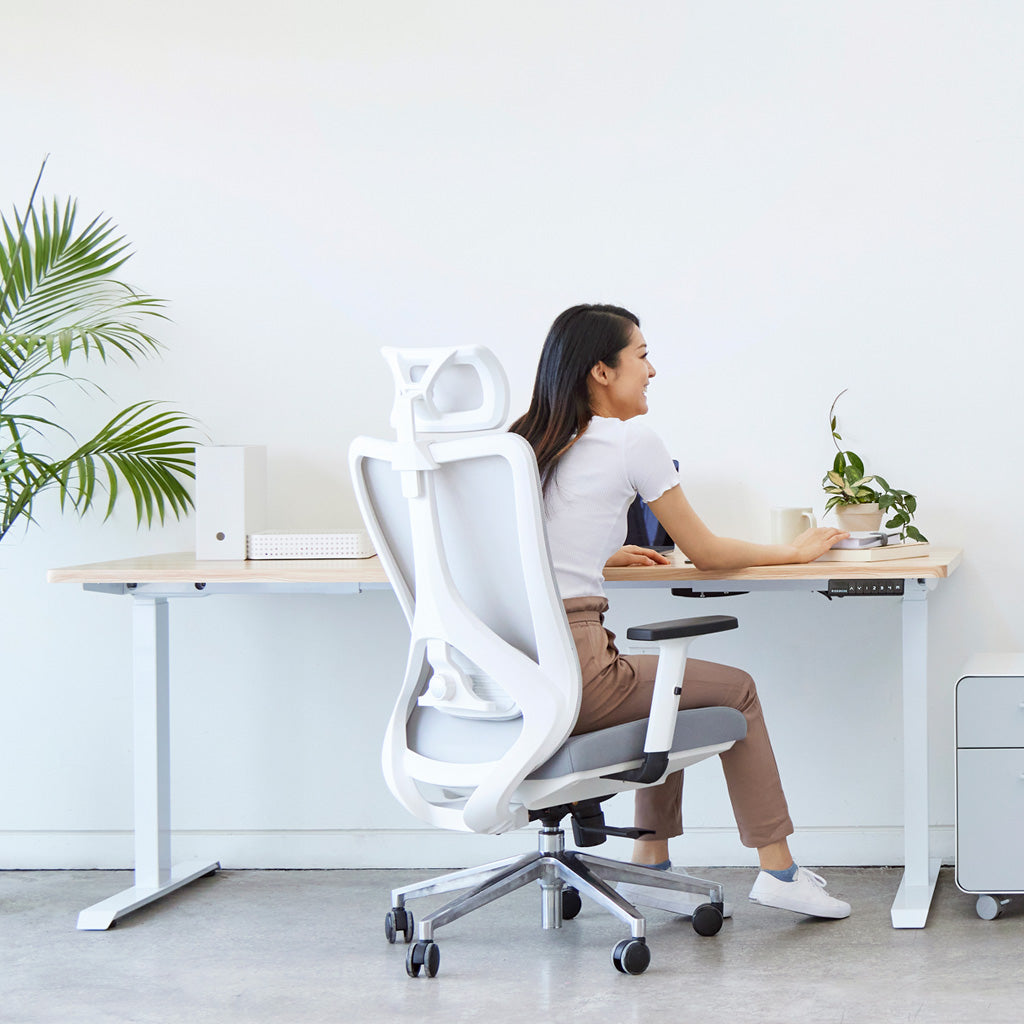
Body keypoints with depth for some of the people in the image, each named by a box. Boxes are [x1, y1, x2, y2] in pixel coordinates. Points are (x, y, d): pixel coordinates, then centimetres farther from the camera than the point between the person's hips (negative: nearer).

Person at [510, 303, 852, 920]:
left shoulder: (524, 440, 13)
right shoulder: (631, 440, -5)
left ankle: (650, 866, 29)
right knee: (736, 689, 15)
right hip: (569, 677, -7)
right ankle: (778, 870, 21)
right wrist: (793, 551, 20)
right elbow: (705, 552, 5)